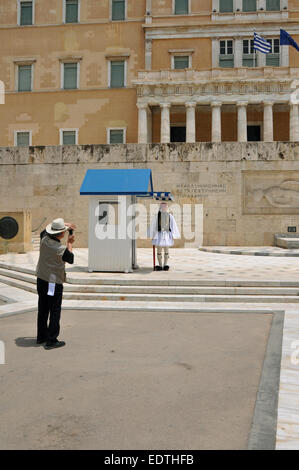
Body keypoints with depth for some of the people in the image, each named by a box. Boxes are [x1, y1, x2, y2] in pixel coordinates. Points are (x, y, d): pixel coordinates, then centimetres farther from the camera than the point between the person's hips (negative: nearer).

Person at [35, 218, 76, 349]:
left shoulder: (44, 239, -4)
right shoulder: (60, 249, -22)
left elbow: (45, 230, 20)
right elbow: (70, 259, -3)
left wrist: (64, 224, 17)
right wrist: (69, 243, 6)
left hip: (41, 279, 7)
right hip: (54, 283, -7)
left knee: (43, 309, 17)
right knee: (55, 311, 1)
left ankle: (41, 336, 29)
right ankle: (51, 340, 4)